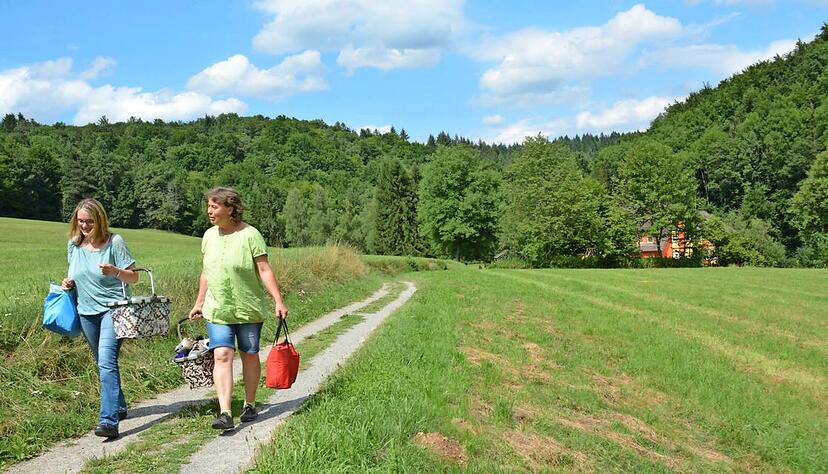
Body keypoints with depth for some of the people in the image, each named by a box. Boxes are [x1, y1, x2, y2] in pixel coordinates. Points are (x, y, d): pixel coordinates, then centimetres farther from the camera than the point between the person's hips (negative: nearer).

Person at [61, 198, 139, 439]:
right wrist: (69, 283, 0)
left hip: (113, 308, -6)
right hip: (87, 311, 6)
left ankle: (109, 421, -23)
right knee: (103, 364, 16)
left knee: (107, 361, -19)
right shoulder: (73, 244, 5)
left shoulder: (114, 242, -10)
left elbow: (134, 276, -7)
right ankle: (119, 407, 34)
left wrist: (115, 271, -27)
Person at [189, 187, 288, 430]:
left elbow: (264, 270, -12)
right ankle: (225, 414, -13)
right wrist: (199, 303, 19)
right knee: (222, 356, -9)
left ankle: (250, 405, 26)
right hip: (217, 310, 3)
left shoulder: (250, 234, -10)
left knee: (249, 355, 9)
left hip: (248, 309, -3)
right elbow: (206, 273, 16)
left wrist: (278, 301, -18)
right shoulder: (209, 235, 6)